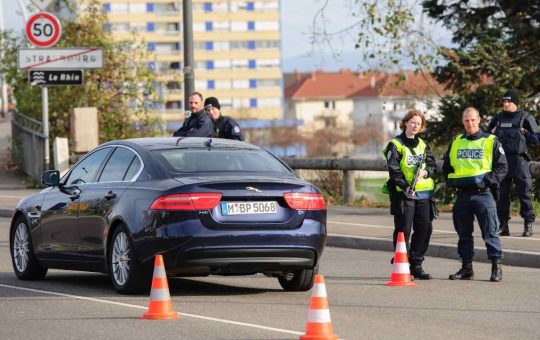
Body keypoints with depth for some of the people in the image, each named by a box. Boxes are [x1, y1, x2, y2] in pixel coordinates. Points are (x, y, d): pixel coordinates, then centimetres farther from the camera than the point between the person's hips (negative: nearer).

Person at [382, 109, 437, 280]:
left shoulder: (423, 145, 18)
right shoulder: (395, 145, 0)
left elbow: (433, 166, 14)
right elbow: (394, 170, -10)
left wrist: (426, 172, -9)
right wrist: (405, 186, -23)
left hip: (424, 194, 5)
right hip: (404, 194, -5)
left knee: (425, 229, 5)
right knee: (403, 230, -5)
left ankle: (416, 264, 15)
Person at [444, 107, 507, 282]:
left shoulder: (491, 142, 0)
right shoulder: (455, 143, 13)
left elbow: (502, 167, -1)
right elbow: (446, 167, 22)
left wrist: (489, 180, -14)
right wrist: (452, 181, 4)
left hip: (483, 194, -4)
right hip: (462, 195, 4)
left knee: (490, 231, -5)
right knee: (463, 233, 8)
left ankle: (496, 267, -1)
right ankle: (466, 268, 15)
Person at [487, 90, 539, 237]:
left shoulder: (525, 117, 1)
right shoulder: (497, 118, 13)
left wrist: (524, 133, -10)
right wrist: (492, 135, 6)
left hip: (519, 161, -4)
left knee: (523, 193, -4)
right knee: (501, 194, 5)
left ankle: (528, 224, 1)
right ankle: (503, 224, 11)